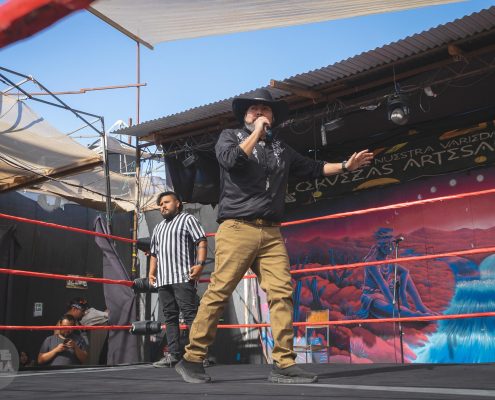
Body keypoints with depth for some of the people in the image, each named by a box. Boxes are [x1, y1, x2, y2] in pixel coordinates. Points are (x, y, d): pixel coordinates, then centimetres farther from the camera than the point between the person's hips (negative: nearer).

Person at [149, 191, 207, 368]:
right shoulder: (158, 227, 28)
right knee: (170, 316, 5)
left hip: (183, 277, -7)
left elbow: (202, 241, -4)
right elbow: (154, 253, 30)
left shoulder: (187, 219, 6)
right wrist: (151, 272, 14)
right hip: (163, 280, 7)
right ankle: (172, 355, 7)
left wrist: (200, 264, -18)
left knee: (189, 313, -13)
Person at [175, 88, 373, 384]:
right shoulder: (230, 136, 11)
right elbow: (231, 160, -11)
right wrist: (256, 132, -2)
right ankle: (192, 360, 3)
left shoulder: (280, 149, 25)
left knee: (282, 293, -7)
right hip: (237, 229, -5)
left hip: (271, 233, 5)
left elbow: (312, 168, 33)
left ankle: (284, 365, -4)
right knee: (219, 292, -8)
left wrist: (345, 166, 26)